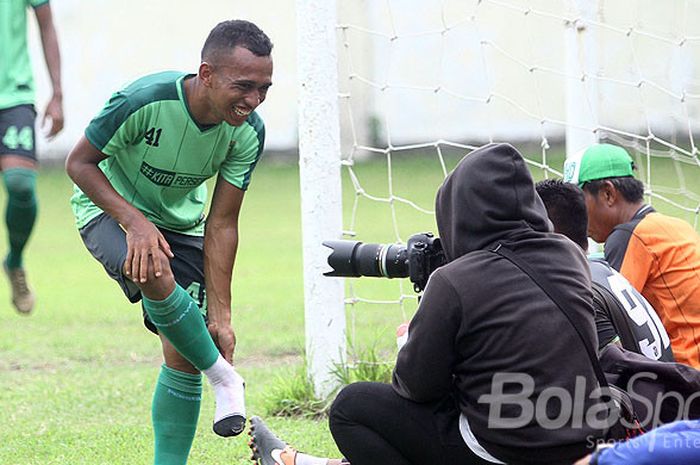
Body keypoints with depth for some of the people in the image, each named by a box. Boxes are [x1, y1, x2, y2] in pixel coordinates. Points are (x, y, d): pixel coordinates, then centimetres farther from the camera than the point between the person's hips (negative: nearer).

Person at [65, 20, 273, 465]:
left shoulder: (248, 132, -18)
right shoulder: (144, 101, -32)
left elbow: (221, 224, -11)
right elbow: (79, 162, -19)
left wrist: (219, 316, -14)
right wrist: (135, 220, -31)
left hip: (180, 223, 5)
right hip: (109, 208, -4)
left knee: (184, 359, -4)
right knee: (155, 272, -37)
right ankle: (223, 377, -18)